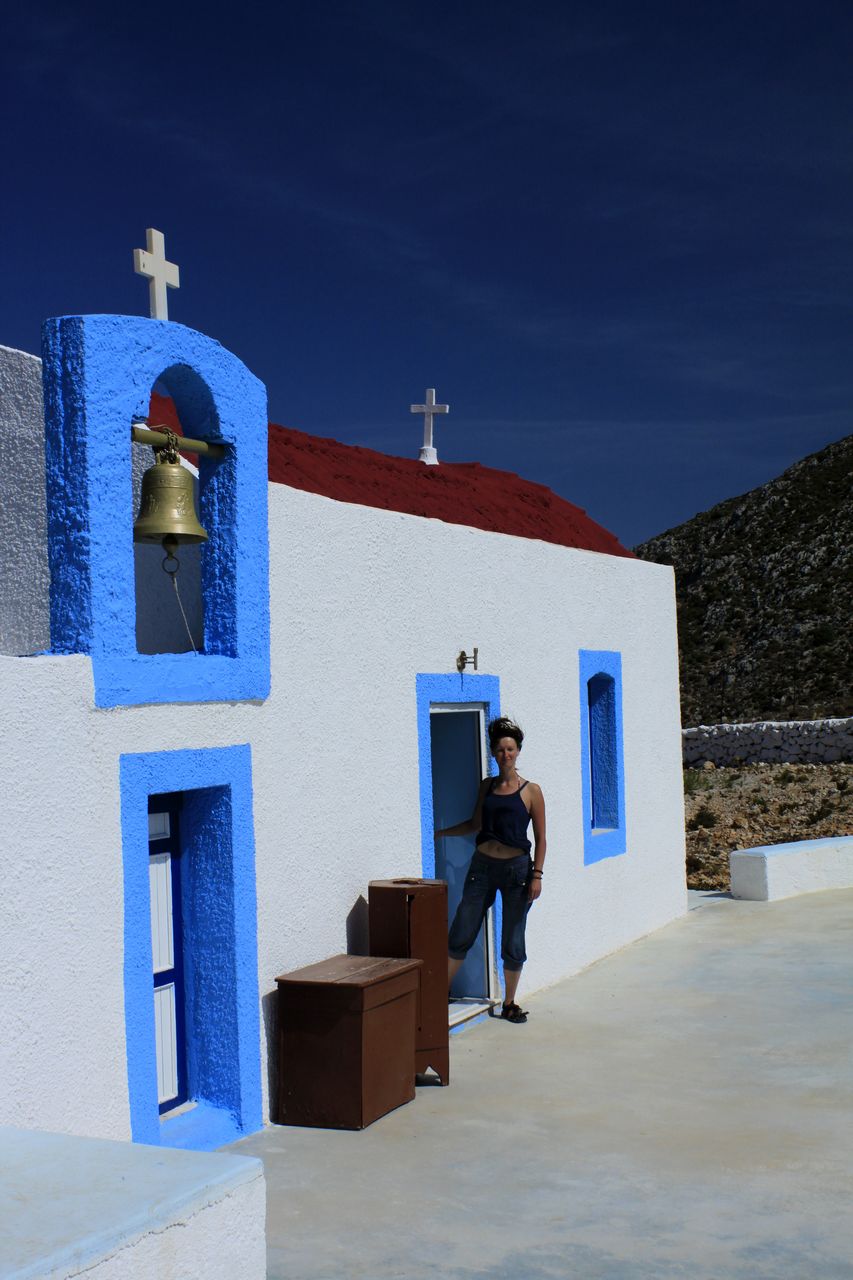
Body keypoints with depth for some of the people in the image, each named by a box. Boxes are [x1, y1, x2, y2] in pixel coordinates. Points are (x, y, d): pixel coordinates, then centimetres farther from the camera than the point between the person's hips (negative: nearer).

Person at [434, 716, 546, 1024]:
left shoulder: (531, 791, -2)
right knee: (460, 936, 0)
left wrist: (536, 875, -8)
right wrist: (442, 833, 16)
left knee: (513, 943, 6)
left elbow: (540, 838, -1)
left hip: (517, 868, -3)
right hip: (483, 865, 3)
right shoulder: (486, 786, 9)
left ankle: (509, 1003, 21)